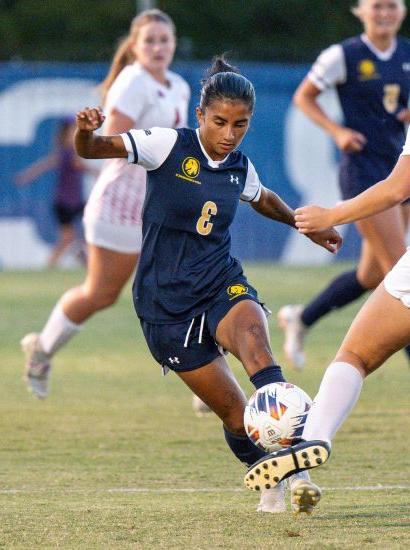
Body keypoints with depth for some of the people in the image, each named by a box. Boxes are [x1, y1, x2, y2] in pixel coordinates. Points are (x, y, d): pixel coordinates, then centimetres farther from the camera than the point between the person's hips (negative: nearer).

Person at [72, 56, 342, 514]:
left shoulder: (240, 168, 7)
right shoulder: (170, 146, -8)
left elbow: (263, 200, 32)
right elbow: (91, 149, -14)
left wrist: (308, 226, 42)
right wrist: (86, 131, -37)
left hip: (222, 284, 2)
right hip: (166, 301, -2)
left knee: (252, 336, -35)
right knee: (236, 416, -6)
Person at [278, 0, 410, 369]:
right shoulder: (343, 56, -7)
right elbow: (304, 97, 1)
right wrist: (337, 131, -13)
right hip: (363, 169, -7)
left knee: (372, 275, 11)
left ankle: (301, 319, 30)